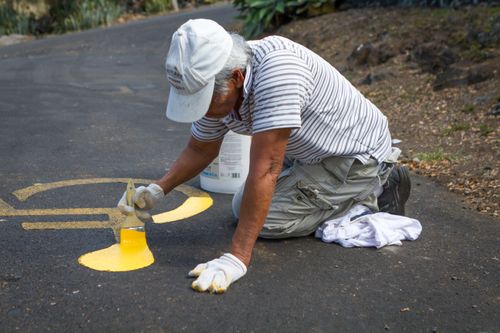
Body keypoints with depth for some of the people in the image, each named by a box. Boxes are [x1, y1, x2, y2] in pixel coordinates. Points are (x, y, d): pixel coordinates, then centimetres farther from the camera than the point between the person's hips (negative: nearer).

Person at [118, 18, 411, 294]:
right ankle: (362, 187, 19)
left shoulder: (275, 68, -37)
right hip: (308, 154, 8)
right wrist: (158, 190, -8)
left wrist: (237, 258, -37)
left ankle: (374, 192, -1)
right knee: (244, 208, 11)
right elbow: (200, 150, 7)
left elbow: (264, 171, -39)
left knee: (266, 219, -16)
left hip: (356, 153, -8)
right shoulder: (216, 86, -11)